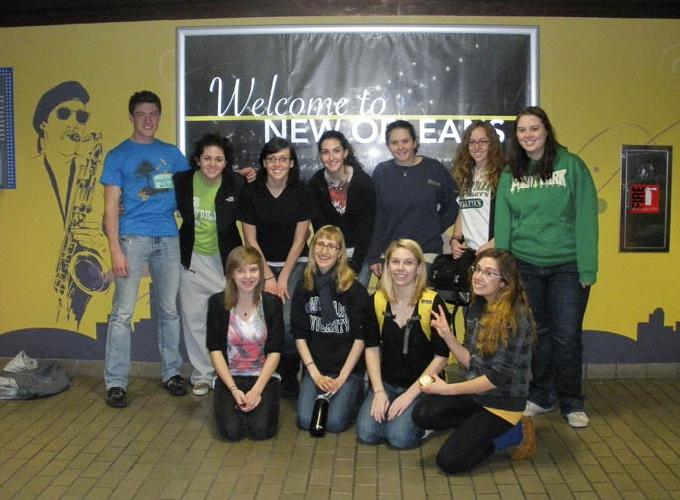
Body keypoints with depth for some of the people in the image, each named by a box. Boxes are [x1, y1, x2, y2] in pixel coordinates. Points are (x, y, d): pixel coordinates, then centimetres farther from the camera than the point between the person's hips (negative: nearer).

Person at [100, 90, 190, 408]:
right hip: (133, 238, -3)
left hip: (168, 238, 3)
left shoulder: (171, 153, 14)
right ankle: (116, 382, 2)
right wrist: (115, 250, -10)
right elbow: (111, 206, -1)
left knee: (169, 309, 10)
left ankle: (171, 372, 21)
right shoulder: (118, 155, 4)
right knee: (123, 312, -4)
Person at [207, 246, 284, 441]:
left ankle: (260, 401, 13)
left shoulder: (272, 303, -4)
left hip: (264, 377, 0)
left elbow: (275, 352, -4)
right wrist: (234, 390, -14)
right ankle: (227, 403, 13)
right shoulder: (217, 303, -6)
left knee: (261, 429, -21)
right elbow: (215, 350, -5)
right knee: (232, 430, -21)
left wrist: (256, 390, -15)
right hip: (229, 377, 0)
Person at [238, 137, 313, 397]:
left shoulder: (301, 192, -5)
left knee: (288, 321, -19)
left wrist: (283, 278, -8)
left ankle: (289, 378, 2)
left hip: (295, 263, -1)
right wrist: (268, 277, -6)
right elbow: (250, 240, -1)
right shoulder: (251, 192, -4)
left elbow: (299, 239, -3)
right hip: (262, 263, 1)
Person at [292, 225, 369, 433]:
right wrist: (315, 374, -7)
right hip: (315, 367, 3)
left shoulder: (355, 289, -8)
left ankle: (354, 392, 14)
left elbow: (360, 337, -8)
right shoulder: (303, 288, 2)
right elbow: (300, 335, 2)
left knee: (335, 422, -17)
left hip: (349, 368, -3)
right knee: (306, 420, -14)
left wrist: (342, 378, -12)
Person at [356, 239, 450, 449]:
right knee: (366, 432, -16)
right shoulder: (378, 300, -2)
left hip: (423, 386, -3)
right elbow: (372, 347, 2)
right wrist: (378, 391, -8)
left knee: (399, 436, -22)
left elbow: (441, 356, -11)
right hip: (387, 382, 3)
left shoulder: (433, 302, -14)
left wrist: (410, 395, -14)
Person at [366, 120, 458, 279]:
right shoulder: (381, 172, 4)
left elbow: (453, 204, 12)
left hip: (427, 250, -1)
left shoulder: (434, 169, 2)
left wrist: (436, 228, 4)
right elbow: (375, 217, 3)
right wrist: (374, 257, -1)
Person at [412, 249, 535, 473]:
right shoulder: (476, 309, 3)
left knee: (450, 460, -15)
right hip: (475, 391, 7)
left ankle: (508, 432, 6)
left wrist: (448, 389, -20)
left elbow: (498, 377, -21)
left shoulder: (516, 316, -20)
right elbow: (471, 363, 4)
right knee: (422, 414, -17)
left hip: (503, 401, -7)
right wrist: (447, 336, -11)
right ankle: (477, 427, 5)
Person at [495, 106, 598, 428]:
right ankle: (539, 396, 27)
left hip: (567, 266, -3)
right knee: (535, 333, 11)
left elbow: (586, 219, -7)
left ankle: (572, 403, 19)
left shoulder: (571, 166, -3)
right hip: (524, 266, 3)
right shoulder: (510, 175, 7)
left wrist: (587, 268, -12)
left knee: (567, 336, 2)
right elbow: (502, 223, 6)